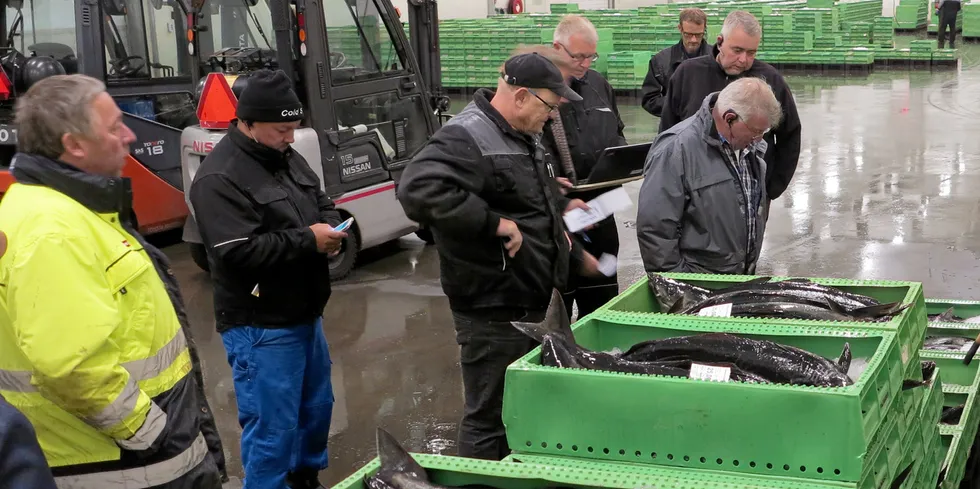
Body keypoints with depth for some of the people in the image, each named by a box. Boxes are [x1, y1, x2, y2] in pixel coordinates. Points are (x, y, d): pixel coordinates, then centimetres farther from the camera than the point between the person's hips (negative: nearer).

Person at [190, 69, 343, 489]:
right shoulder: (219, 178, -19)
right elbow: (239, 252, -27)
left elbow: (322, 203, 20)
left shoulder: (287, 158, 9)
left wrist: (330, 228, -5)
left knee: (317, 407, 23)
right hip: (261, 327, -9)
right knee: (272, 427, -3)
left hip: (304, 314, 10)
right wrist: (308, 240, -21)